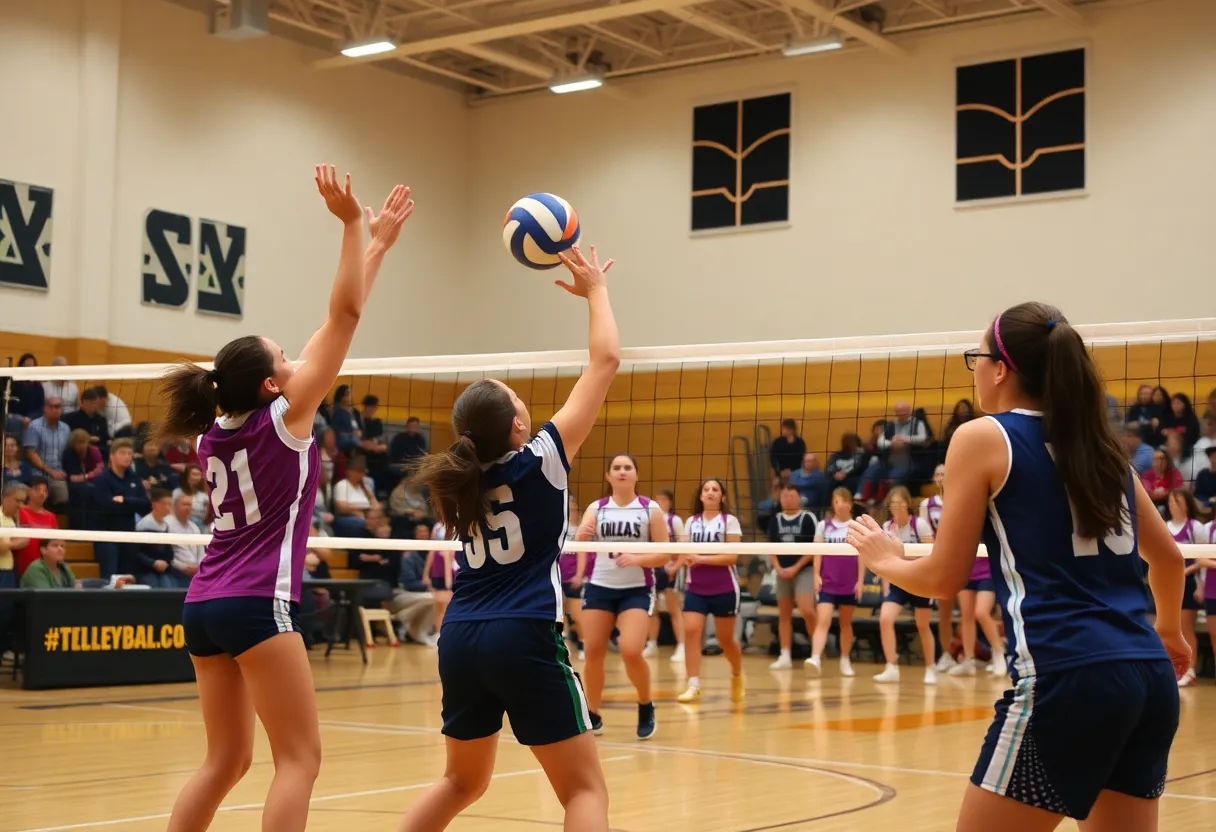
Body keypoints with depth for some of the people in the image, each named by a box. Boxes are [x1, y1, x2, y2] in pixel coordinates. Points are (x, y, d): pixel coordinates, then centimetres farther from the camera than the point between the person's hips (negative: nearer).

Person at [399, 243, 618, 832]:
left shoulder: (461, 478, 7)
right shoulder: (539, 460, -6)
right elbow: (605, 361, 0)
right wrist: (596, 289, 13)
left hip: (461, 639, 7)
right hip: (524, 637, -7)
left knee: (462, 783, 23)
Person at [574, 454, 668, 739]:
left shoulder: (651, 509, -1)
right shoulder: (596, 508, 4)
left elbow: (664, 555, -3)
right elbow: (579, 545, -10)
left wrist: (637, 559, -21)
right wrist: (582, 535, -33)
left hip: (637, 589, -2)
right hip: (599, 587, 2)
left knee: (631, 652, -16)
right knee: (593, 653, 0)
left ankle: (646, 707, 9)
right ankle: (593, 716, 17)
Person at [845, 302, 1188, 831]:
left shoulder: (983, 437, 0)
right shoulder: (1099, 442, 18)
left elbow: (944, 578, 2)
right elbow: (1166, 555, 27)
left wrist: (885, 559, 22)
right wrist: (1169, 630, 45)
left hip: (1067, 682, -7)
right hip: (1152, 680, 7)